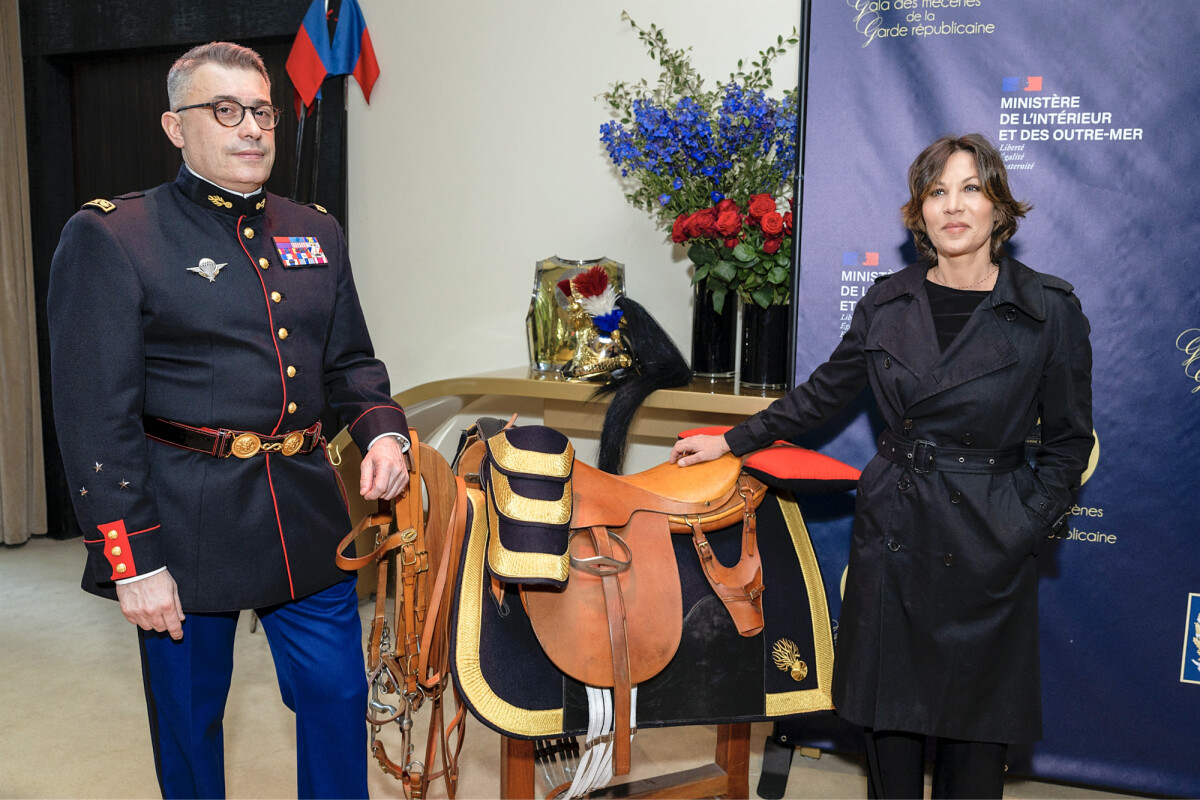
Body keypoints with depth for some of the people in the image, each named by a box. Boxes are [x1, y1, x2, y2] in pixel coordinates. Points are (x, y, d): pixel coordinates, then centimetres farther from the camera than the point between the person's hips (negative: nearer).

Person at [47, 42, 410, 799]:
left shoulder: (317, 232, 11)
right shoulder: (111, 236, -6)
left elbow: (350, 361, 18)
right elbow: (96, 413, -10)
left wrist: (382, 429, -3)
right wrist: (130, 559, -13)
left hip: (306, 510, 4)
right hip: (184, 522, -4)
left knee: (338, 696, 11)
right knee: (189, 714, 14)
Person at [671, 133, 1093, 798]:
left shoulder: (1051, 310, -5)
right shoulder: (887, 302, 2)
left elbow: (1068, 443, 2)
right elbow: (822, 393, 12)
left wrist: (1027, 526, -7)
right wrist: (733, 441, 11)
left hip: (988, 544, -2)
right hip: (892, 533, 2)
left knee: (976, 718, 10)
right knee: (889, 706, 12)